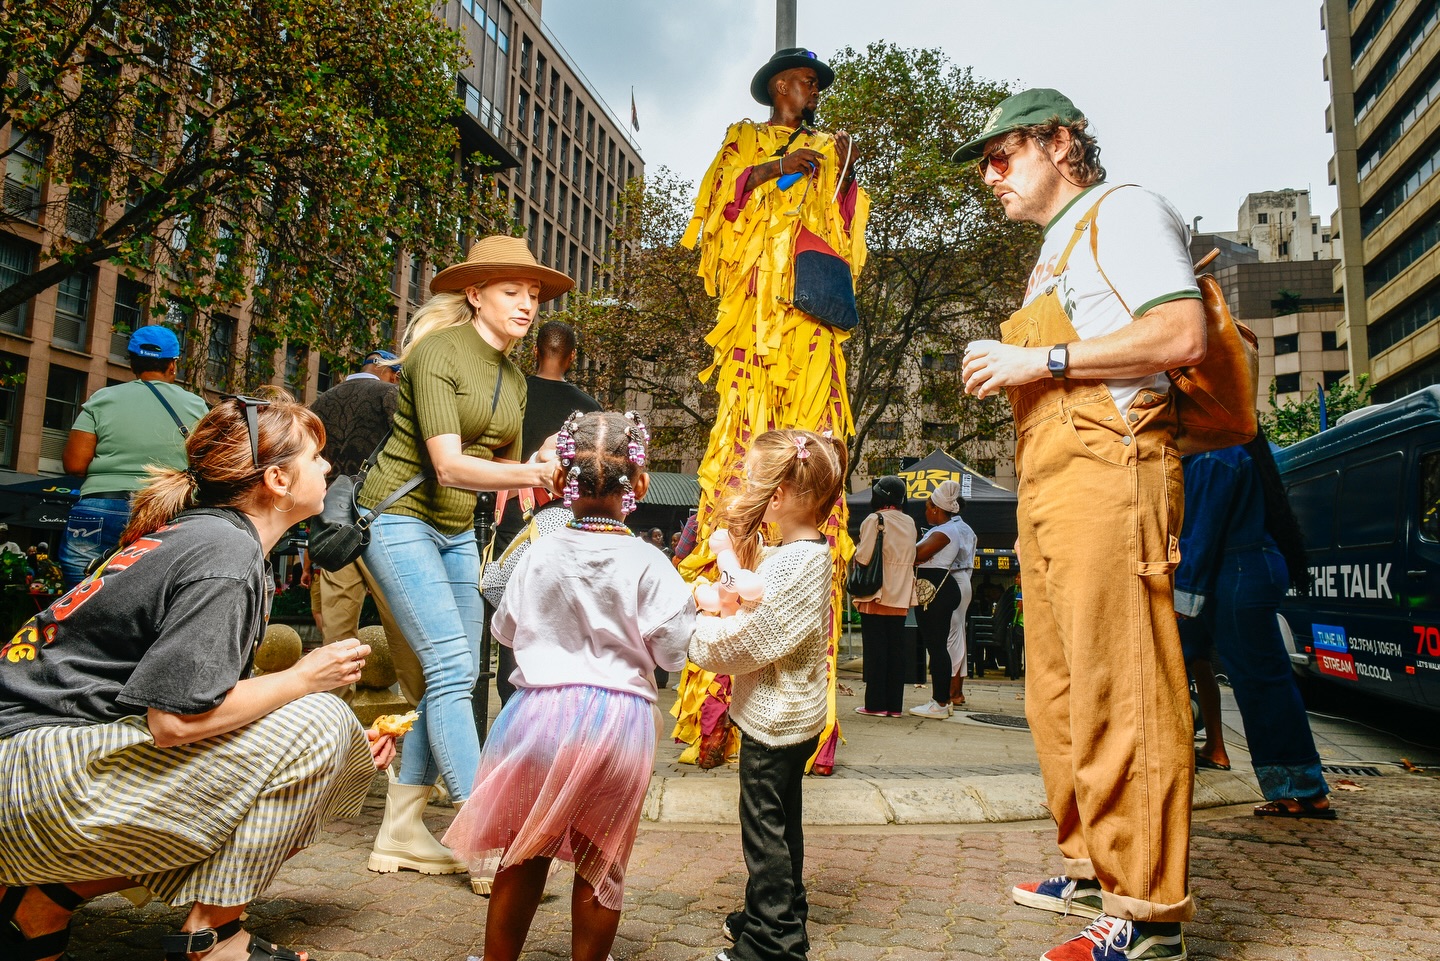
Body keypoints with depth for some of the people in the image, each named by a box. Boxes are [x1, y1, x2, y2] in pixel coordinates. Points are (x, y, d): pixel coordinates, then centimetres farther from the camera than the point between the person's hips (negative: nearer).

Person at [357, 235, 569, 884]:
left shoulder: (513, 379, 10)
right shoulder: (438, 352, -15)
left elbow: (504, 466, 15)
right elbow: (449, 465, -26)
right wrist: (531, 474, -38)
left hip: (457, 531, 8)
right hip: (401, 517, -8)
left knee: (456, 676, 5)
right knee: (451, 669, -15)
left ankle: (401, 832, 18)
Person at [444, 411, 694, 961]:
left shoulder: (540, 554, -2)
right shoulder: (647, 564, -9)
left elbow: (505, 629, 11)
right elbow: (673, 651, -6)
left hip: (541, 707, 2)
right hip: (619, 717, -1)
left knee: (524, 854, 18)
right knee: (601, 862, 15)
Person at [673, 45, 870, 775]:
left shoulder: (828, 151, 28)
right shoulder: (742, 142, 24)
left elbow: (845, 240, 18)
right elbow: (716, 211, 8)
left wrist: (843, 175, 6)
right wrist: (768, 171, -2)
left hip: (810, 322, 2)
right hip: (753, 316, -2)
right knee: (743, 448, -15)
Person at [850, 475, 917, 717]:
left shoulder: (874, 520, -10)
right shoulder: (909, 522, 8)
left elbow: (863, 557, -17)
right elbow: (912, 558, 11)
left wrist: (855, 553, 3)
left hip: (876, 596, -5)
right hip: (901, 596, 5)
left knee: (875, 651, 1)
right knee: (896, 649, 9)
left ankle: (876, 704, 3)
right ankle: (895, 704, 12)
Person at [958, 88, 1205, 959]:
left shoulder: (1122, 211, 0)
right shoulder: (1055, 251, 28)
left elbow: (1182, 334, -15)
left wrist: (1042, 360, -14)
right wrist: (1010, 371, 15)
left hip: (1107, 471, -10)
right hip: (1051, 483, 10)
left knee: (1120, 692, -9)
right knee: (1059, 693, 11)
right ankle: (1093, 871, 23)